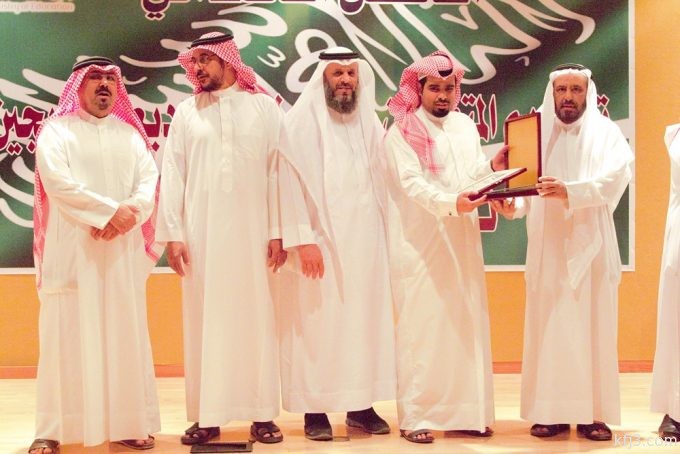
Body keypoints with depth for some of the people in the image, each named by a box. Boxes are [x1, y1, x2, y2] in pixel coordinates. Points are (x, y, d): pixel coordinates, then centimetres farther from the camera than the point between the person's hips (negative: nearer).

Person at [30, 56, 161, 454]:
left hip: (124, 249, 4)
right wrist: (111, 211, -16)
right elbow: (58, 183, -11)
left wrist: (131, 211, -16)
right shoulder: (56, 131, 3)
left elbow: (150, 181, 4)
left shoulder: (131, 134, 15)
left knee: (126, 333, 3)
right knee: (67, 335, -4)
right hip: (72, 248, -3)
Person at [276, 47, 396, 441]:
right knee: (317, 322, -3)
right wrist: (303, 237, -16)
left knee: (365, 319, 5)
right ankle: (315, 410, 4)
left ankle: (362, 404, 12)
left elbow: (382, 182, 13)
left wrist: (386, 236, 6)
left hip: (364, 241, 5)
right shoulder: (303, 121, -1)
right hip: (320, 241, -4)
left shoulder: (370, 123, 13)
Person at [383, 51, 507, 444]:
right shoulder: (402, 132, -5)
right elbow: (411, 183, -17)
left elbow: (474, 174, 12)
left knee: (467, 323, 6)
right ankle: (416, 416, 2)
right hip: (421, 244, -6)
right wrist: (451, 203, -31)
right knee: (422, 326, -4)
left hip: (464, 241, 6)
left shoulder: (465, 126, 13)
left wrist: (493, 167, -10)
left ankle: (466, 410, 15)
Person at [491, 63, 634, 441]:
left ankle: (595, 413, 6)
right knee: (549, 328, 2)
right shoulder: (536, 132, 10)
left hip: (590, 245, -2)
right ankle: (553, 411, 8)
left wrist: (569, 190, -30)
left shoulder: (605, 132, 3)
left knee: (594, 327, 0)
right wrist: (511, 206, -21)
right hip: (548, 247, 2)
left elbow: (617, 175, -15)